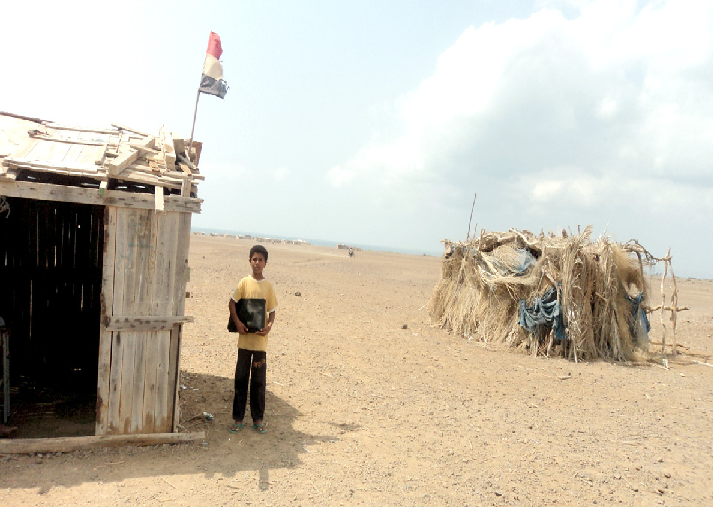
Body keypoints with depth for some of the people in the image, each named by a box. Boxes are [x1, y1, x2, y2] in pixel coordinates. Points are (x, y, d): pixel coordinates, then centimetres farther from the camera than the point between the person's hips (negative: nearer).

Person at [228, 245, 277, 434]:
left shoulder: (268, 285, 4)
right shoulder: (244, 282, 0)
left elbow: (272, 310, 7)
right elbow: (232, 303, 0)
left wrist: (269, 325, -11)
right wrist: (237, 322, -13)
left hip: (260, 339, 1)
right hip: (244, 338, -1)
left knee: (258, 381, 7)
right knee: (241, 378, 6)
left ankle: (258, 418, 18)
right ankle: (238, 418, 18)